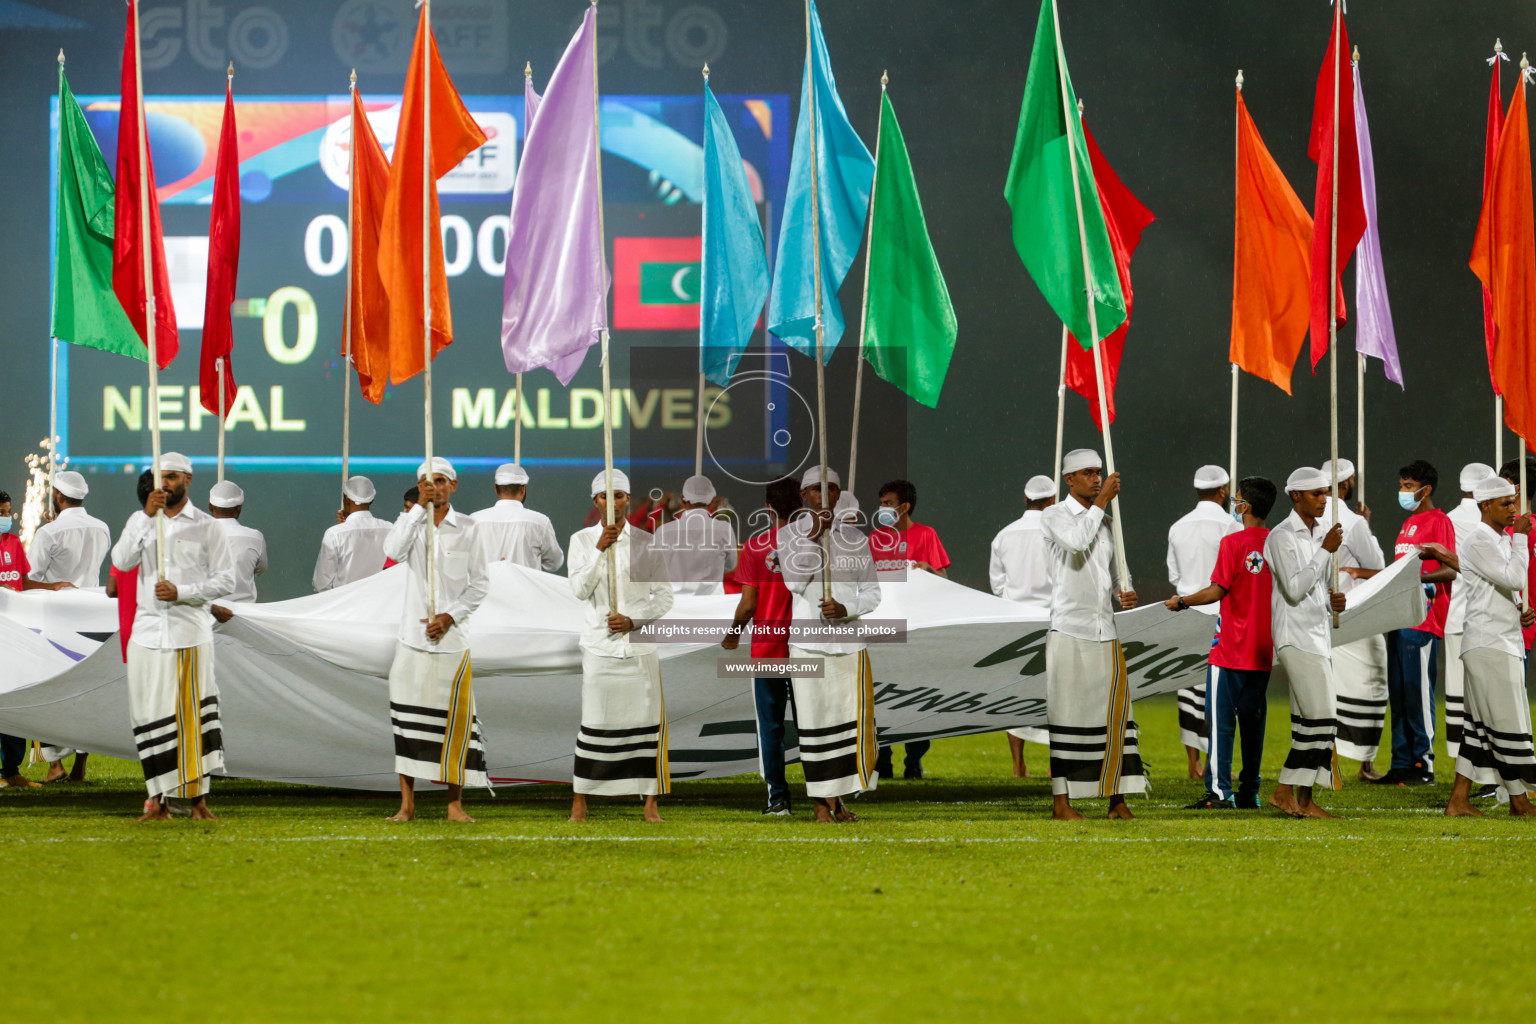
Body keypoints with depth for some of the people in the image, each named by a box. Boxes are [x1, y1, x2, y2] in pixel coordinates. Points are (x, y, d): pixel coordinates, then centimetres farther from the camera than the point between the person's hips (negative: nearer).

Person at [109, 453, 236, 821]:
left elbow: (225, 579, 1)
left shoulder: (206, 526, 4)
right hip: (148, 630, 3)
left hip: (191, 633, -3)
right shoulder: (141, 522, 12)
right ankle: (158, 798, 6)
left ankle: (199, 798, -1)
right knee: (150, 717, 1)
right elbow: (121, 561, -5)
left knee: (193, 714, -5)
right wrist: (147, 516, -13)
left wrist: (181, 592, -12)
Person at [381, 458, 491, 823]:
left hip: (452, 638, -1)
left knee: (455, 718, -1)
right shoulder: (412, 522, 7)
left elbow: (480, 584, 4)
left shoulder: (468, 529, 4)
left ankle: (454, 803, 5)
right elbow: (392, 550, -15)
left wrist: (451, 616, -8)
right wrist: (420, 508, -15)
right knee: (408, 718, -1)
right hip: (413, 635, 1)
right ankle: (407, 803, 4)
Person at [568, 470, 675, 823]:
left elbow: (664, 596, 5)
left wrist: (633, 620, -10)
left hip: (639, 644, 1)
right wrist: (601, 549, -14)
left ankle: (651, 803, 3)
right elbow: (579, 589, -6)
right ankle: (579, 800, 6)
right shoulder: (582, 540, 5)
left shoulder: (647, 542, 5)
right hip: (598, 644, -1)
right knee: (594, 723, -2)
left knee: (646, 722, -2)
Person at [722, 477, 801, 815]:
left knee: (770, 726, 5)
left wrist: (733, 635, 8)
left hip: (767, 648, -2)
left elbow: (748, 602, -9)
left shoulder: (756, 546, -8)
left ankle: (778, 797, 2)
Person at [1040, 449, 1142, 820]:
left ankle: (1117, 800, 6)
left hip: (1105, 632, 6)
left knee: (1115, 710, 2)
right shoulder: (1054, 517, 0)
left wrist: (1125, 594, 5)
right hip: (1069, 630, -6)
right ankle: (1061, 800, -3)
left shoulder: (1105, 522, 18)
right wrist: (1101, 501, -12)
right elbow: (1077, 540, -21)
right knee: (1068, 712, -6)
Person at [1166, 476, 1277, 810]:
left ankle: (1219, 791, -8)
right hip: (1263, 652, 6)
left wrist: (1182, 602, 1)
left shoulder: (1233, 543, -12)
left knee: (1220, 720, -3)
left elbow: (1217, 591, -13)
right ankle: (1249, 792, 10)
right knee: (1253, 721, 10)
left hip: (1230, 651, -6)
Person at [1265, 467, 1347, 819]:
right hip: (1296, 636, -8)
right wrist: (1325, 551, -21)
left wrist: (1334, 599, 3)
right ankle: (1286, 791, -8)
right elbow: (1294, 589, -19)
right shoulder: (1282, 536, -11)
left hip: (1319, 633, 8)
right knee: (1322, 719, -13)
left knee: (1308, 721, 8)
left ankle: (1303, 798, 10)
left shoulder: (1323, 533, 15)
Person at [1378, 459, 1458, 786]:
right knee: (1398, 694, 9)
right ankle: (1401, 765, 12)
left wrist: (1416, 578, -28)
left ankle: (1424, 765, -5)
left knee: (1418, 691, -8)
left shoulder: (1439, 522, -7)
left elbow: (1450, 571, -16)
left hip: (1423, 621, -9)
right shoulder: (1409, 524, 21)